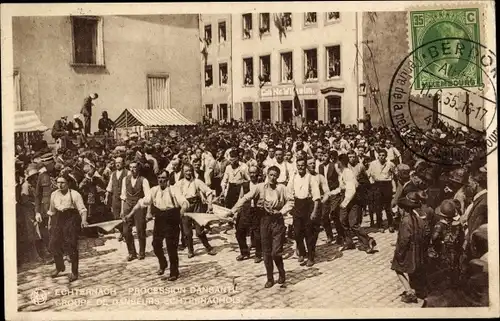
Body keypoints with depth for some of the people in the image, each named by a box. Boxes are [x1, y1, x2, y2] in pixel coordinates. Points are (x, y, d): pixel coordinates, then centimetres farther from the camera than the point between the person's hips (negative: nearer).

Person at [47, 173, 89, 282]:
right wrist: (50, 223, 20)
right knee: (54, 245, 5)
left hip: (71, 220, -5)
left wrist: (84, 220, -30)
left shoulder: (74, 194, -9)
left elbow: (82, 209, -14)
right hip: (58, 219, 5)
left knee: (71, 246, -5)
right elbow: (52, 211, 20)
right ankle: (59, 267, 32)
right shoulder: (54, 195, 8)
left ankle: (74, 272, 11)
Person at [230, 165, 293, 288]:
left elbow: (290, 200, 5)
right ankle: (270, 279, 21)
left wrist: (283, 211, -8)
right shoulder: (260, 187, -3)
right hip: (265, 220, 2)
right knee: (266, 253, 8)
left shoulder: (281, 188, -4)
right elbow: (246, 198, -9)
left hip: (278, 221, -2)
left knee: (276, 252, -7)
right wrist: (233, 210, -16)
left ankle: (282, 273, 19)